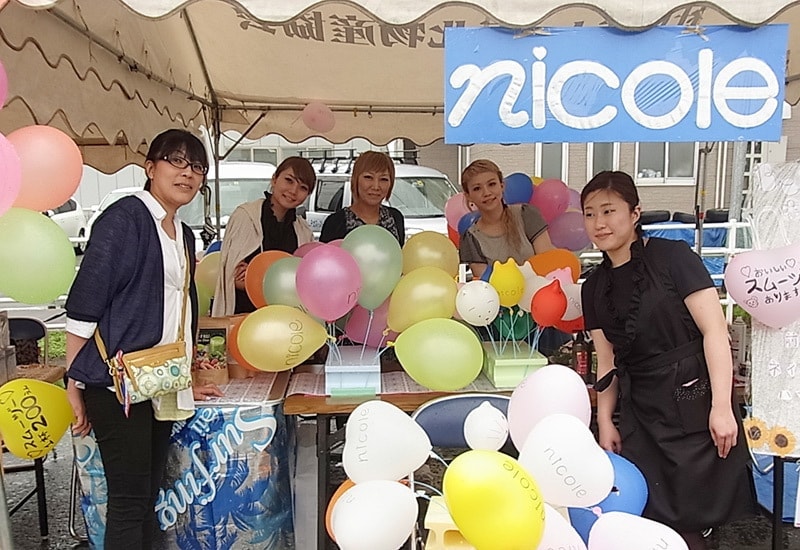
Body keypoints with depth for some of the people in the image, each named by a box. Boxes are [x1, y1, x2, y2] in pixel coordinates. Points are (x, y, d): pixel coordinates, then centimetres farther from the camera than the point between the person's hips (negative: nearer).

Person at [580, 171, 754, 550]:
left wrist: (722, 406, -16)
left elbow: (714, 329, -10)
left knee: (690, 518, 0)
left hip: (695, 406, -4)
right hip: (640, 414, 5)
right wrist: (605, 421, 6)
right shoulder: (595, 286, 10)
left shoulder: (672, 256, -6)